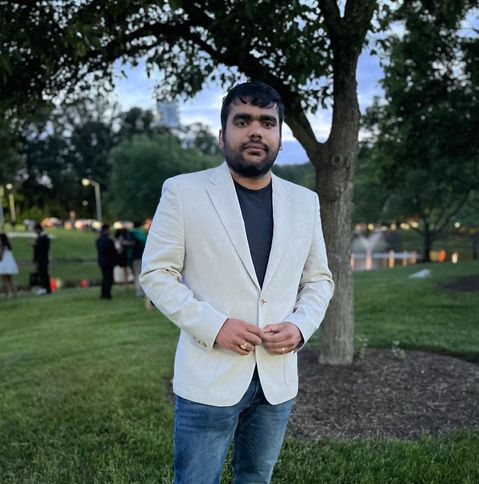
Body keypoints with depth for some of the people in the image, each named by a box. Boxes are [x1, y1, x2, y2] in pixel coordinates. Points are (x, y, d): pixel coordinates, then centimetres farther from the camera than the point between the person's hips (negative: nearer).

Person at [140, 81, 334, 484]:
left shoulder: (305, 202, 6)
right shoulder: (183, 192, -5)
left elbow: (319, 279, 11)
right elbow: (156, 274, -6)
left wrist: (300, 326, -8)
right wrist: (214, 325, -18)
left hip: (278, 378, 4)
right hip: (209, 377, -4)